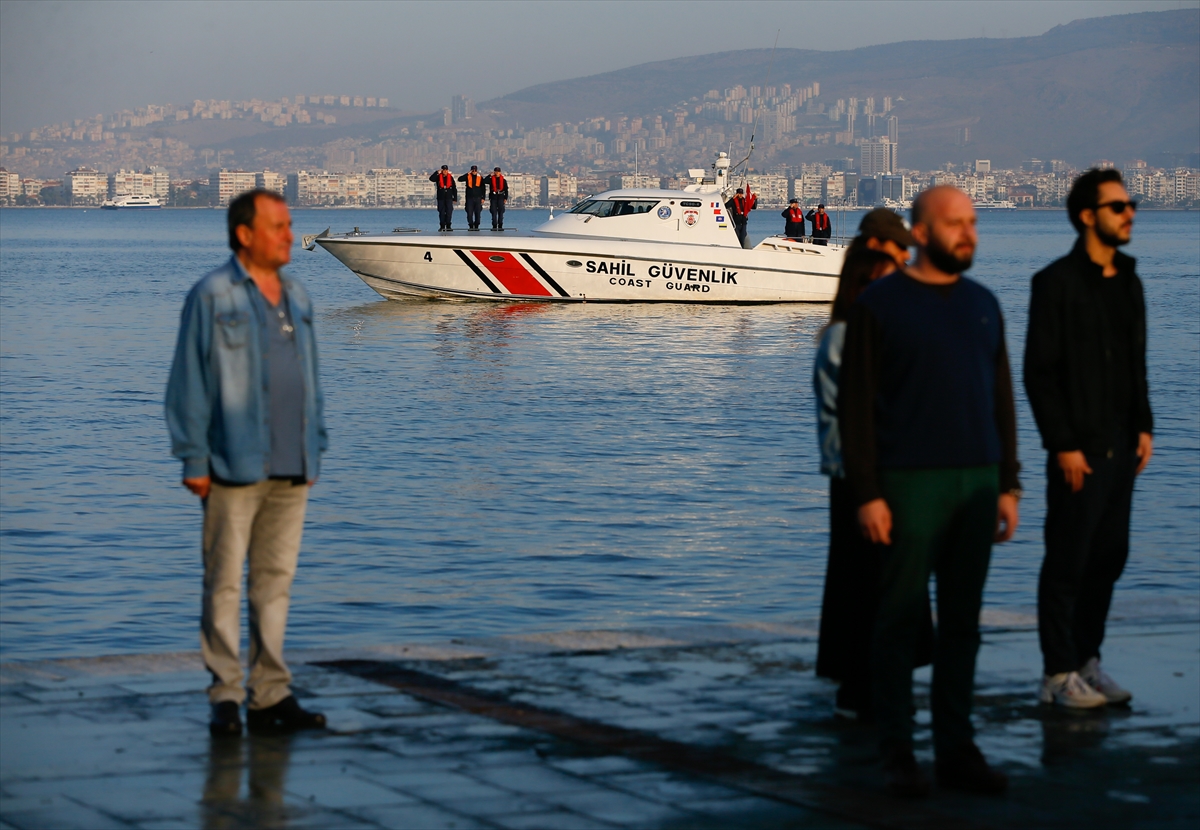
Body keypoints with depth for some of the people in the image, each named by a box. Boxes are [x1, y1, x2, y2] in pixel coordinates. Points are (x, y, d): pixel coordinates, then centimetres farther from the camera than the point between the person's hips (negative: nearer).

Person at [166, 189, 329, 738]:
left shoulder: (295, 298, 13)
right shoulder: (211, 297, -5)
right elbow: (189, 383, -6)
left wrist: (315, 450, 14)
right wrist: (193, 461, -10)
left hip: (291, 468, 6)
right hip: (235, 467, -6)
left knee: (275, 579, 7)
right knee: (224, 580, -2)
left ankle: (270, 697, 11)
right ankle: (225, 698, 2)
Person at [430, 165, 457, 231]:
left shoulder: (450, 177, 5)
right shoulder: (438, 177, 2)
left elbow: (454, 188, 8)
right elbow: (431, 179, -16)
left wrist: (455, 198, 6)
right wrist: (437, 172, -19)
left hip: (449, 198, 0)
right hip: (441, 198, 0)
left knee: (449, 212, -6)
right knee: (441, 212, 3)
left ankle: (448, 226, -1)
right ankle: (442, 226, 8)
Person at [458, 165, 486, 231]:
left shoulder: (480, 177, 6)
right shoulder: (468, 177, 4)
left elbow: (483, 188, 9)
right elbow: (459, 179, -11)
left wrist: (482, 198, 4)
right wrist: (467, 174, -14)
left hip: (478, 198, 0)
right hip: (469, 198, 0)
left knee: (477, 213, 1)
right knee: (469, 213, -3)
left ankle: (476, 226, 9)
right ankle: (471, 226, 5)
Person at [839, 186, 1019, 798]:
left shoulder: (982, 305, 11)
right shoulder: (878, 304, -5)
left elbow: (1000, 401, 13)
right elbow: (854, 405, -7)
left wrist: (1008, 486, 7)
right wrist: (866, 495, -13)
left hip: (976, 484, 5)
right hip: (907, 485, -5)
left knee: (961, 620, 7)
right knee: (900, 619, -1)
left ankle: (956, 751, 13)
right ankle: (897, 755, 6)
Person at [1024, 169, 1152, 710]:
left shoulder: (1128, 281, 13)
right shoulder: (1056, 282, -9)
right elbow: (1039, 372, -11)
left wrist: (1144, 427, 9)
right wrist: (1063, 445, -15)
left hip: (1121, 445, 7)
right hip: (1079, 451, -7)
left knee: (1109, 558, 11)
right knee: (1067, 562, -2)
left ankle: (1087, 660, 21)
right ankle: (1059, 674, 5)